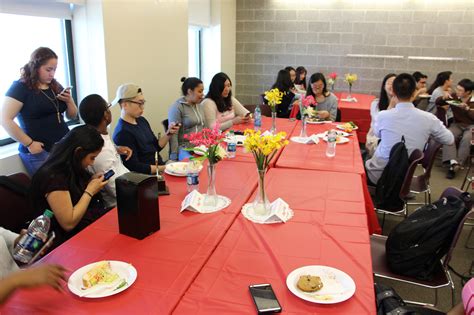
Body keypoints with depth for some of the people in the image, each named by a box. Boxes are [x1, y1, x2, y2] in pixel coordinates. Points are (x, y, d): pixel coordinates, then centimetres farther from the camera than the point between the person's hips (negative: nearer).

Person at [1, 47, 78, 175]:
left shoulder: (56, 86, 12)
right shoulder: (20, 87, -6)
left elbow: (72, 116, 16)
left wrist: (69, 101, -4)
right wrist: (29, 144, -15)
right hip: (39, 153, -5)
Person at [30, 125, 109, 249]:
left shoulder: (69, 168, 3)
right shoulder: (52, 177, -22)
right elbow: (68, 223, -22)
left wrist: (90, 182, 0)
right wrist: (90, 191, -15)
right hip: (73, 238, -8)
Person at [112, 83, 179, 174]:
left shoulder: (141, 120, 8)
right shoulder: (123, 133, -17)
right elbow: (135, 167, -18)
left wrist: (169, 133, -1)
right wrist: (165, 168, -19)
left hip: (160, 169, 8)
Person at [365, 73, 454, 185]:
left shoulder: (383, 116, -19)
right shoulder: (428, 118, -14)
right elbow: (450, 140, 3)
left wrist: (390, 105, 12)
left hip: (379, 175, -3)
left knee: (363, 164, 28)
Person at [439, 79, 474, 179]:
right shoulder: (454, 97, 0)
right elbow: (437, 103, 7)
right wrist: (443, 98, -13)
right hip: (457, 124, 3)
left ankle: (454, 166, -30)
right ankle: (453, 162, -41)